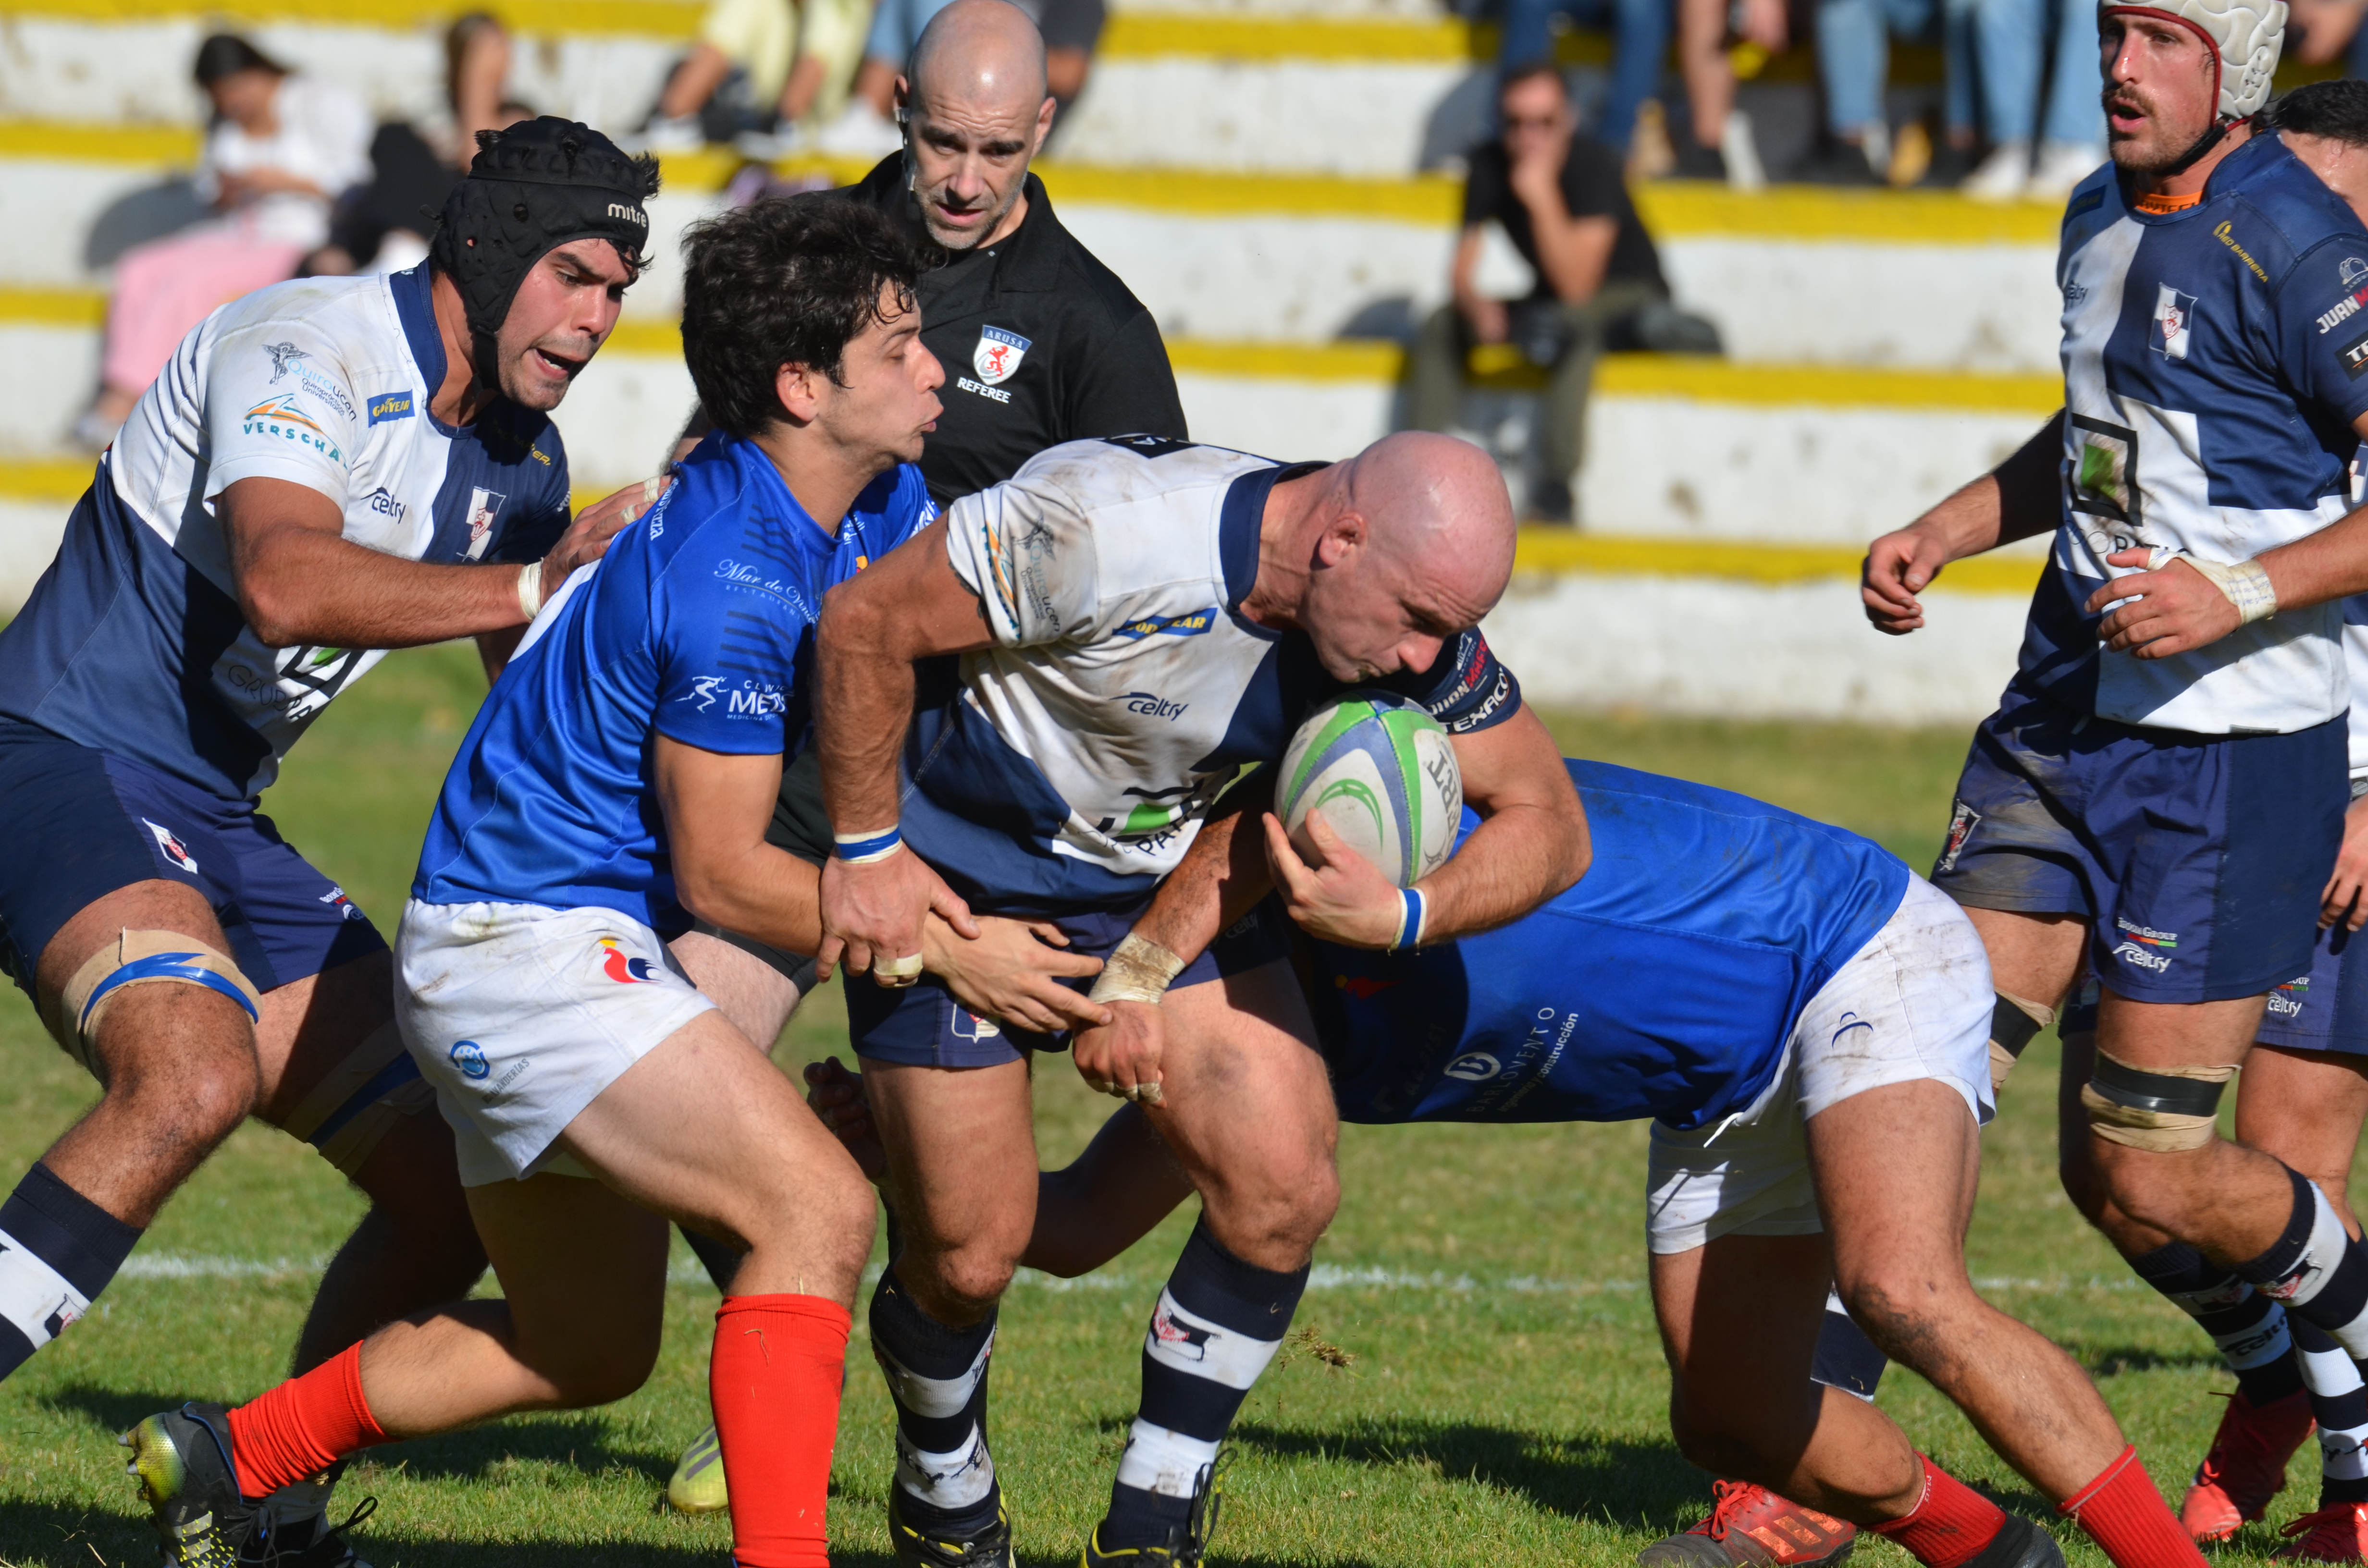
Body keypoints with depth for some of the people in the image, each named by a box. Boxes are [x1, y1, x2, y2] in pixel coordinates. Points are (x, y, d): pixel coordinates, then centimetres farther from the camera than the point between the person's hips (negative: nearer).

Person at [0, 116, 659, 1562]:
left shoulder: (521, 459, 11)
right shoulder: (311, 350, -16)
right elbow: (283, 582, -34)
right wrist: (540, 582, -32)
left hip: (217, 824, 9)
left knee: (448, 1196, 2)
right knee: (196, 1075, -37)